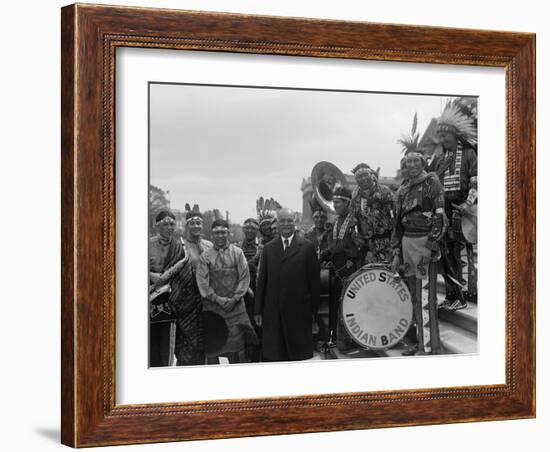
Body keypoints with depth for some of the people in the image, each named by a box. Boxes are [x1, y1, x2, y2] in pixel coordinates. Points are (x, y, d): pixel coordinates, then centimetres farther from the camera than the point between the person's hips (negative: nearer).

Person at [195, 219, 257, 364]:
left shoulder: (237, 253, 3)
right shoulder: (205, 256, 3)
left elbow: (244, 277, 0)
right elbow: (202, 281, -1)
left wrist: (235, 298, -8)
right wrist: (217, 298, -10)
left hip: (234, 305, 0)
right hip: (212, 306, 0)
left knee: (236, 339, -1)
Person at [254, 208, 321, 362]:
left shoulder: (307, 247, 3)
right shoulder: (268, 248, 11)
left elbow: (314, 280, 2)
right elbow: (261, 280, 11)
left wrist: (314, 309, 0)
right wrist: (258, 310, 7)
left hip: (299, 312, -2)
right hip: (273, 313, 2)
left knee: (300, 353, 1)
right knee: (272, 355, 1)